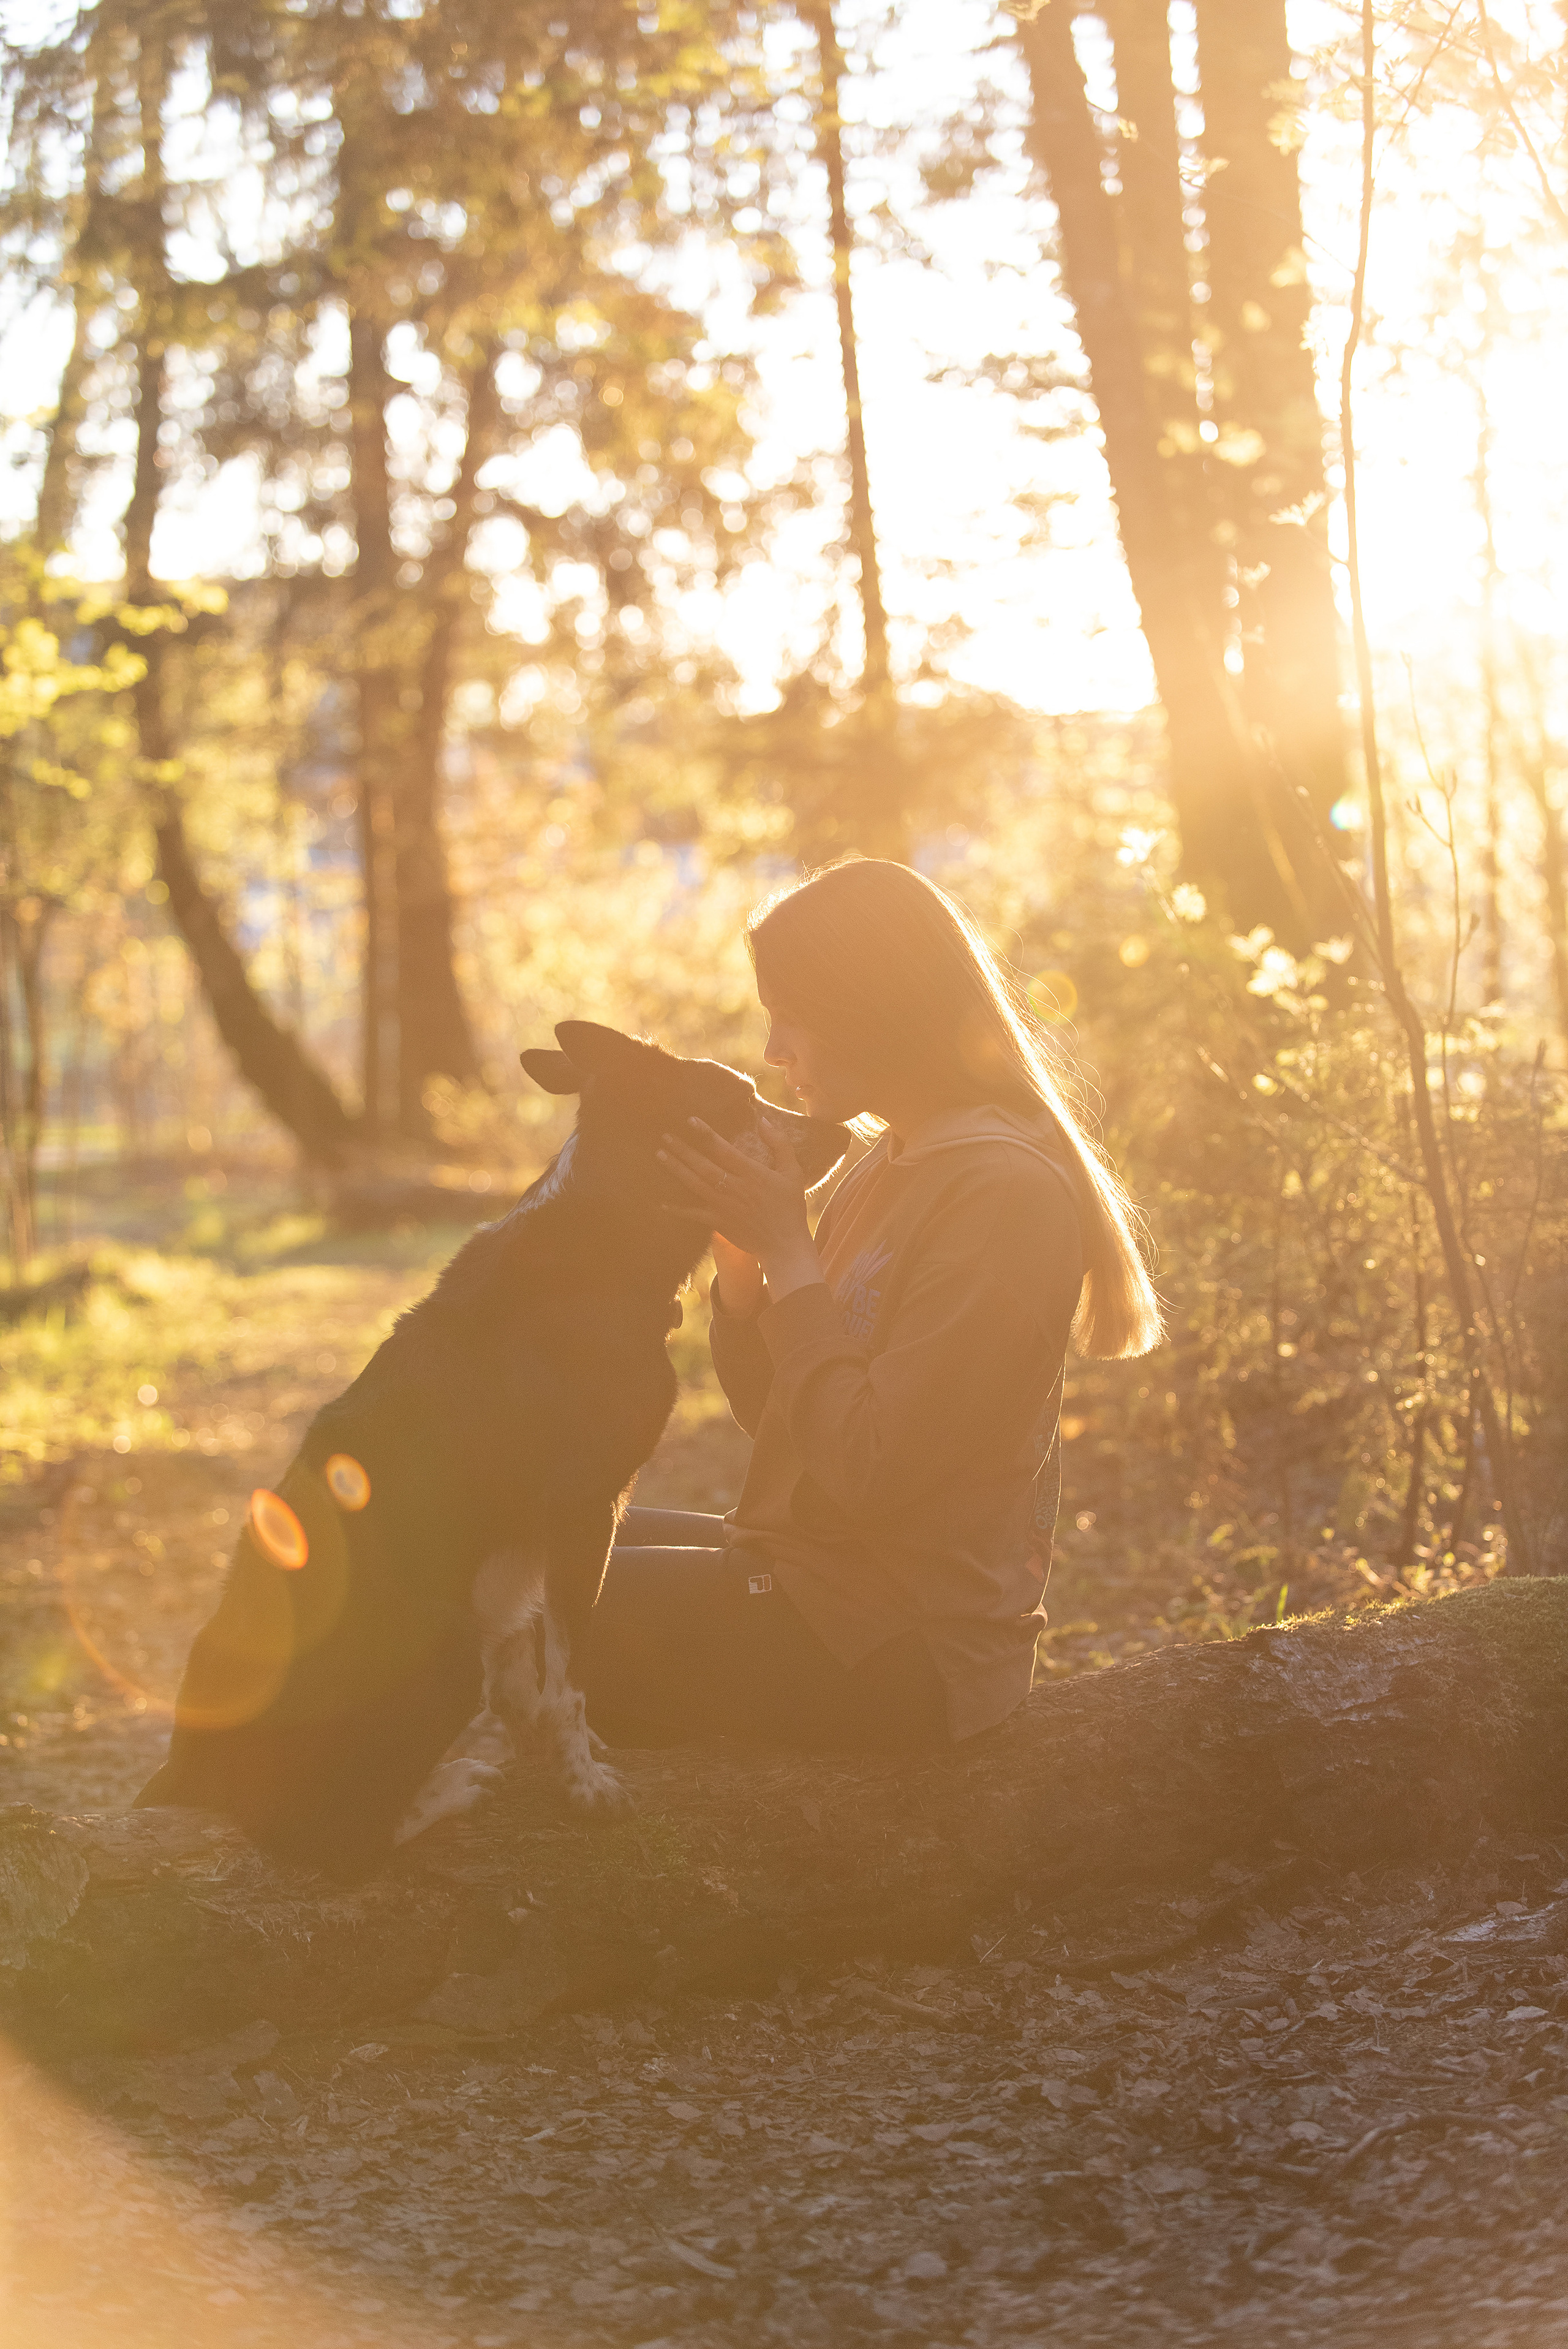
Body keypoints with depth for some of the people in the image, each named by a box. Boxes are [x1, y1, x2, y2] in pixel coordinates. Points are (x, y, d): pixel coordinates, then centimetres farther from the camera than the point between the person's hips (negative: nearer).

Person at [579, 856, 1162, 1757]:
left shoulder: (1003, 1191, -19)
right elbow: (775, 1412, 13)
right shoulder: (887, 1169, 11)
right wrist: (740, 1258, -3)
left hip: (905, 1649, -10)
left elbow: (868, 1468, -23)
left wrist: (788, 1252, -16)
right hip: (811, 1565, 10)